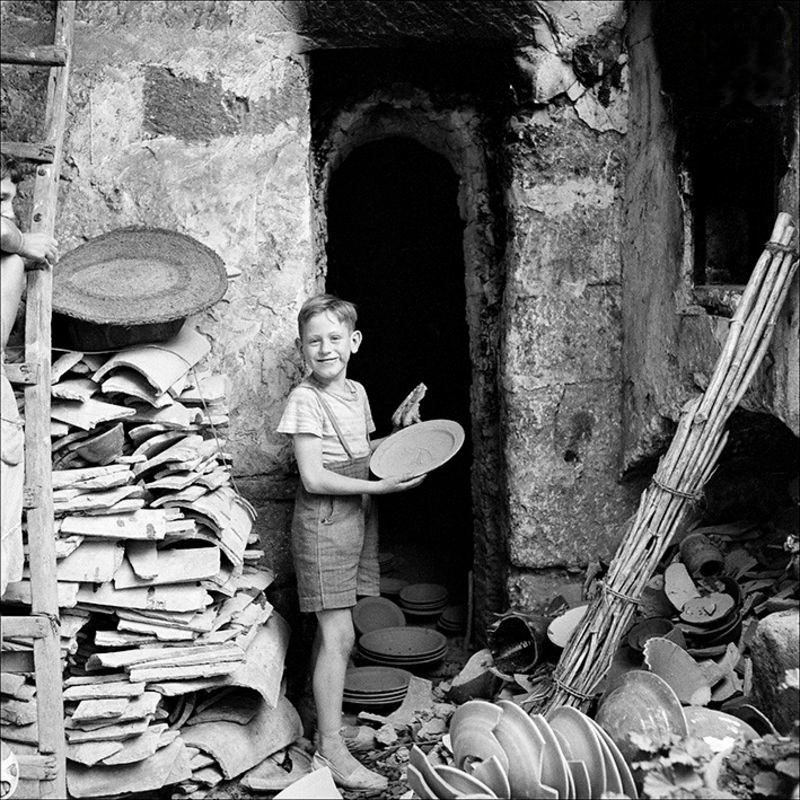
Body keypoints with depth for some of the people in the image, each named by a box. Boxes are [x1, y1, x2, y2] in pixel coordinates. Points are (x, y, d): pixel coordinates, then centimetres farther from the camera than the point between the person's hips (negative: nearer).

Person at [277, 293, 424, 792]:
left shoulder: (356, 392, 9)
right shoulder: (305, 401, -14)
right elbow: (314, 478, -19)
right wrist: (380, 486, -19)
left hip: (358, 516, 7)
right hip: (323, 520, -7)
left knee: (333, 633, 13)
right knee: (339, 636, -6)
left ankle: (325, 723, 25)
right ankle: (331, 751, 2)